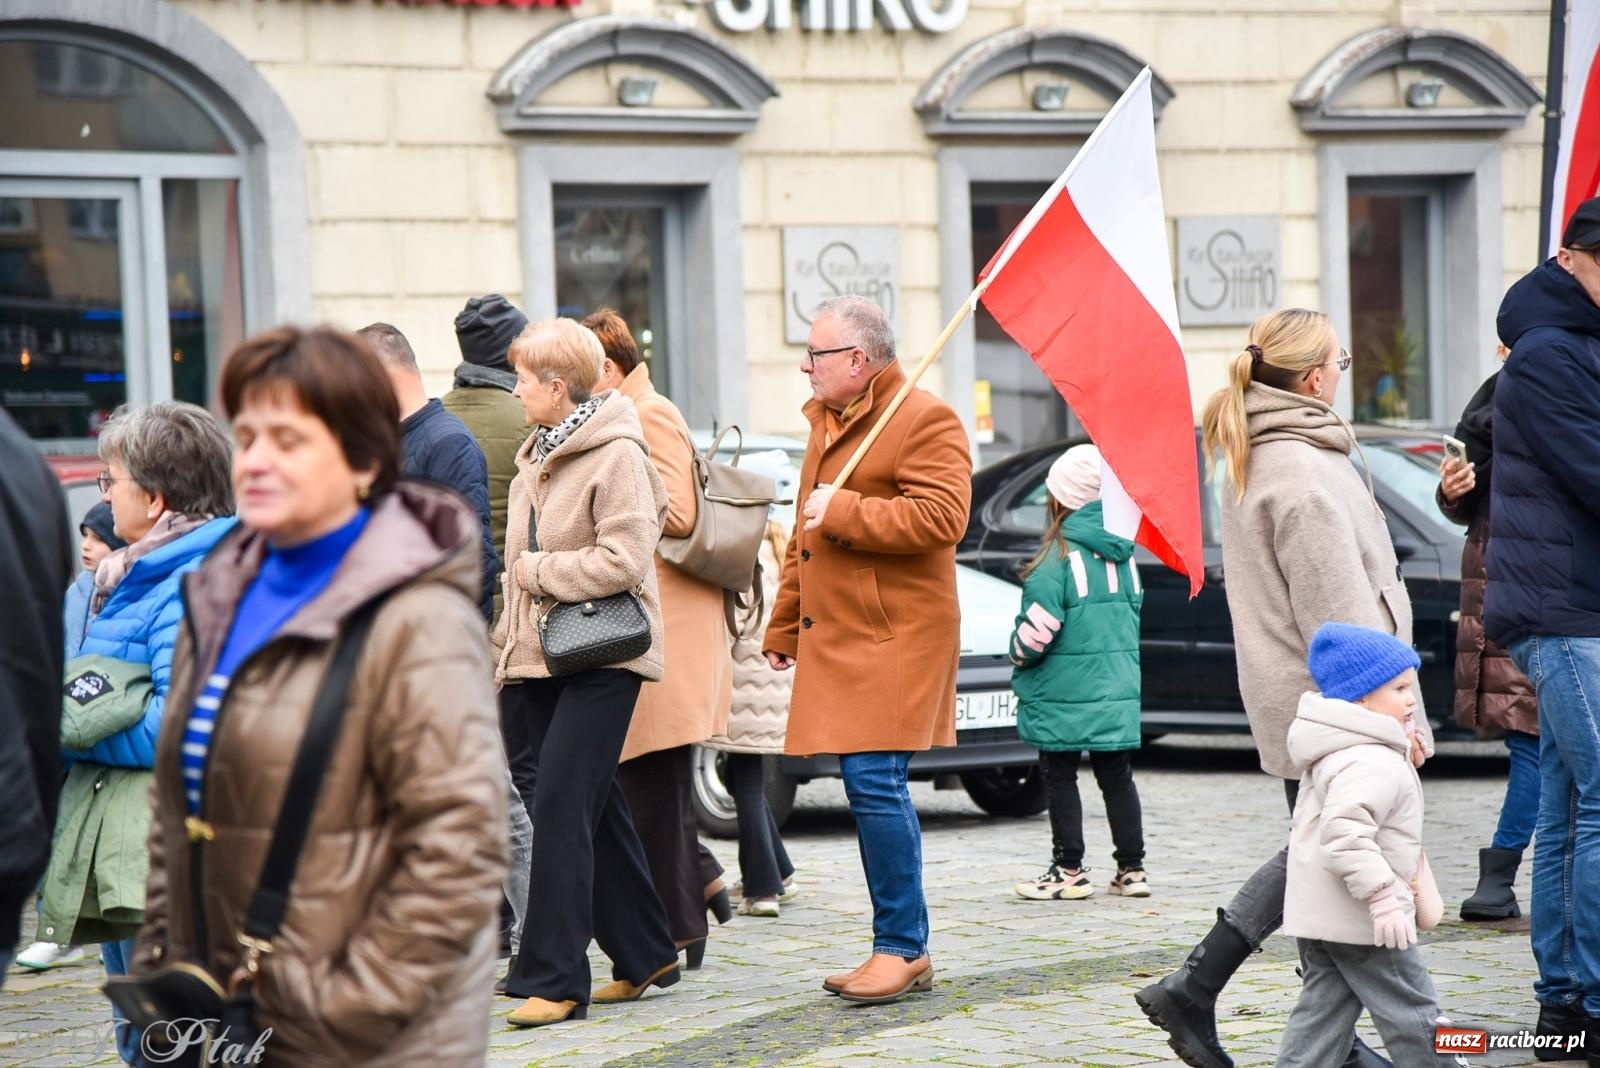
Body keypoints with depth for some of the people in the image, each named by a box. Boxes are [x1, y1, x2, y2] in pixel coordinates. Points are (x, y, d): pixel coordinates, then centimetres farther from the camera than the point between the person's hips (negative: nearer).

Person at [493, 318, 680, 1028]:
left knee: (560, 808, -13)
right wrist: (506, 648, 18)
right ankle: (644, 955, 22)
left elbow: (624, 560, -21)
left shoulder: (616, 456, -12)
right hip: (538, 657, 9)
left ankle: (556, 978, -11)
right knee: (595, 810, 12)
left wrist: (540, 571, -12)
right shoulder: (537, 456, 15)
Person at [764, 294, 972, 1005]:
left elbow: (941, 517, -21)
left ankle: (903, 948, -9)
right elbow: (805, 537, 28)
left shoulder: (924, 421, -8)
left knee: (875, 785, -14)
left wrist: (844, 511, -17)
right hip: (838, 639, 9)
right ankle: (902, 949, 15)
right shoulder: (827, 422, 20)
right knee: (872, 789, 9)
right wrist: (784, 627, 28)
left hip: (895, 638, -9)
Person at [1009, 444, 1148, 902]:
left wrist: (1019, 656, 1)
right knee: (1117, 778, 12)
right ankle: (1131, 869, 14)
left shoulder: (1060, 554, -15)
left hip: (1064, 693, -7)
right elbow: (1136, 609, 17)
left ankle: (1068, 871, 4)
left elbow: (1039, 626, -17)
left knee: (1060, 780, 3)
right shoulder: (1122, 553, 7)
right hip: (1119, 688, 7)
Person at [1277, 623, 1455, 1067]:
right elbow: (1346, 834, -33)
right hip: (1363, 922, -10)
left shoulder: (1332, 754, 13)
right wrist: (1385, 897, -33)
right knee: (1412, 1014, 2)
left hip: (1315, 915, 10)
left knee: (1322, 1009, 11)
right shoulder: (1372, 763, -22)